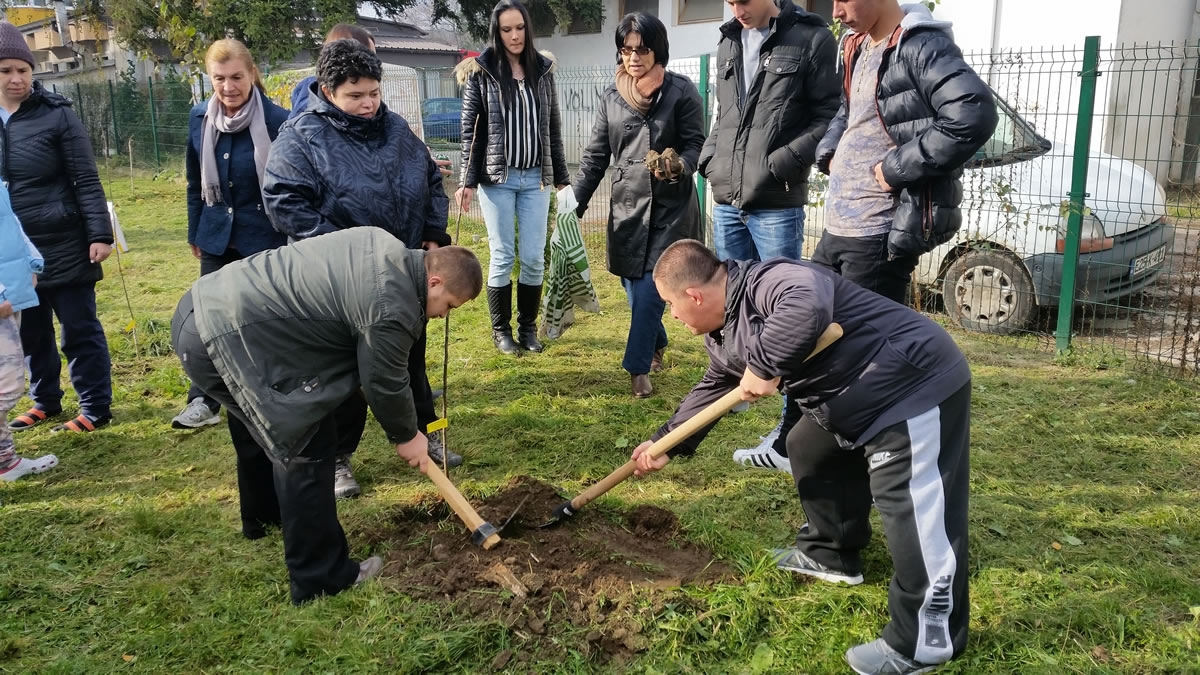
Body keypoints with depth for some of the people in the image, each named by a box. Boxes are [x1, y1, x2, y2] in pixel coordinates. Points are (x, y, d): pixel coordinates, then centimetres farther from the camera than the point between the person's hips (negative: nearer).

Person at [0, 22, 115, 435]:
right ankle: (45, 402, 32)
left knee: (80, 330, 3)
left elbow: (86, 181, -8)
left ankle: (95, 409, 14)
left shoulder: (56, 115, -7)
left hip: (63, 248, -4)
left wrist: (99, 234, -14)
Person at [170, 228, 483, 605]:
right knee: (305, 448, -3)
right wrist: (406, 436, 9)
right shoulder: (393, 308, -20)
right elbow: (387, 384, -9)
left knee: (262, 425, 31)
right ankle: (321, 579, 8)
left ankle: (261, 516, 56)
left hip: (205, 305, 11)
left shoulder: (387, 248, 9)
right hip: (226, 338, -11)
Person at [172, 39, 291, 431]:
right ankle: (203, 402, 14)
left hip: (266, 238, -4)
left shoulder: (278, 122, -14)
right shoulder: (200, 119, 0)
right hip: (217, 238, 4)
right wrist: (194, 234, 14)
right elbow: (195, 183, 11)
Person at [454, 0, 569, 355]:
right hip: (498, 179, -3)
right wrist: (468, 181, -7)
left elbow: (553, 129, 11)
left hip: (535, 178, 3)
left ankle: (528, 327, 18)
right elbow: (471, 131, -1)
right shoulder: (481, 72, -1)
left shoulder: (543, 70, 8)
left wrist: (562, 176, 10)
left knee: (534, 258, 3)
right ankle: (501, 330, 16)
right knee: (503, 256, 2)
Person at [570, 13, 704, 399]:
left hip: (671, 206, -4)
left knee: (649, 287, -9)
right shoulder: (612, 96, 6)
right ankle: (657, 345, 35)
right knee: (634, 287, 9)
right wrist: (574, 204, 2)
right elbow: (596, 155, 7)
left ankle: (638, 367, 2)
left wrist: (680, 166, -26)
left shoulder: (681, 92, -5)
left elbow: (695, 144, -4)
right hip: (627, 206, 4)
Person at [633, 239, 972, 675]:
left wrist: (765, 367, -35)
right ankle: (831, 554, 40)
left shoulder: (766, 282, -24)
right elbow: (710, 389, 22)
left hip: (919, 387, -11)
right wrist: (665, 444, 22)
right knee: (809, 450, 24)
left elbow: (808, 305, -47)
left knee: (918, 516, -9)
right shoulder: (725, 337, 9)